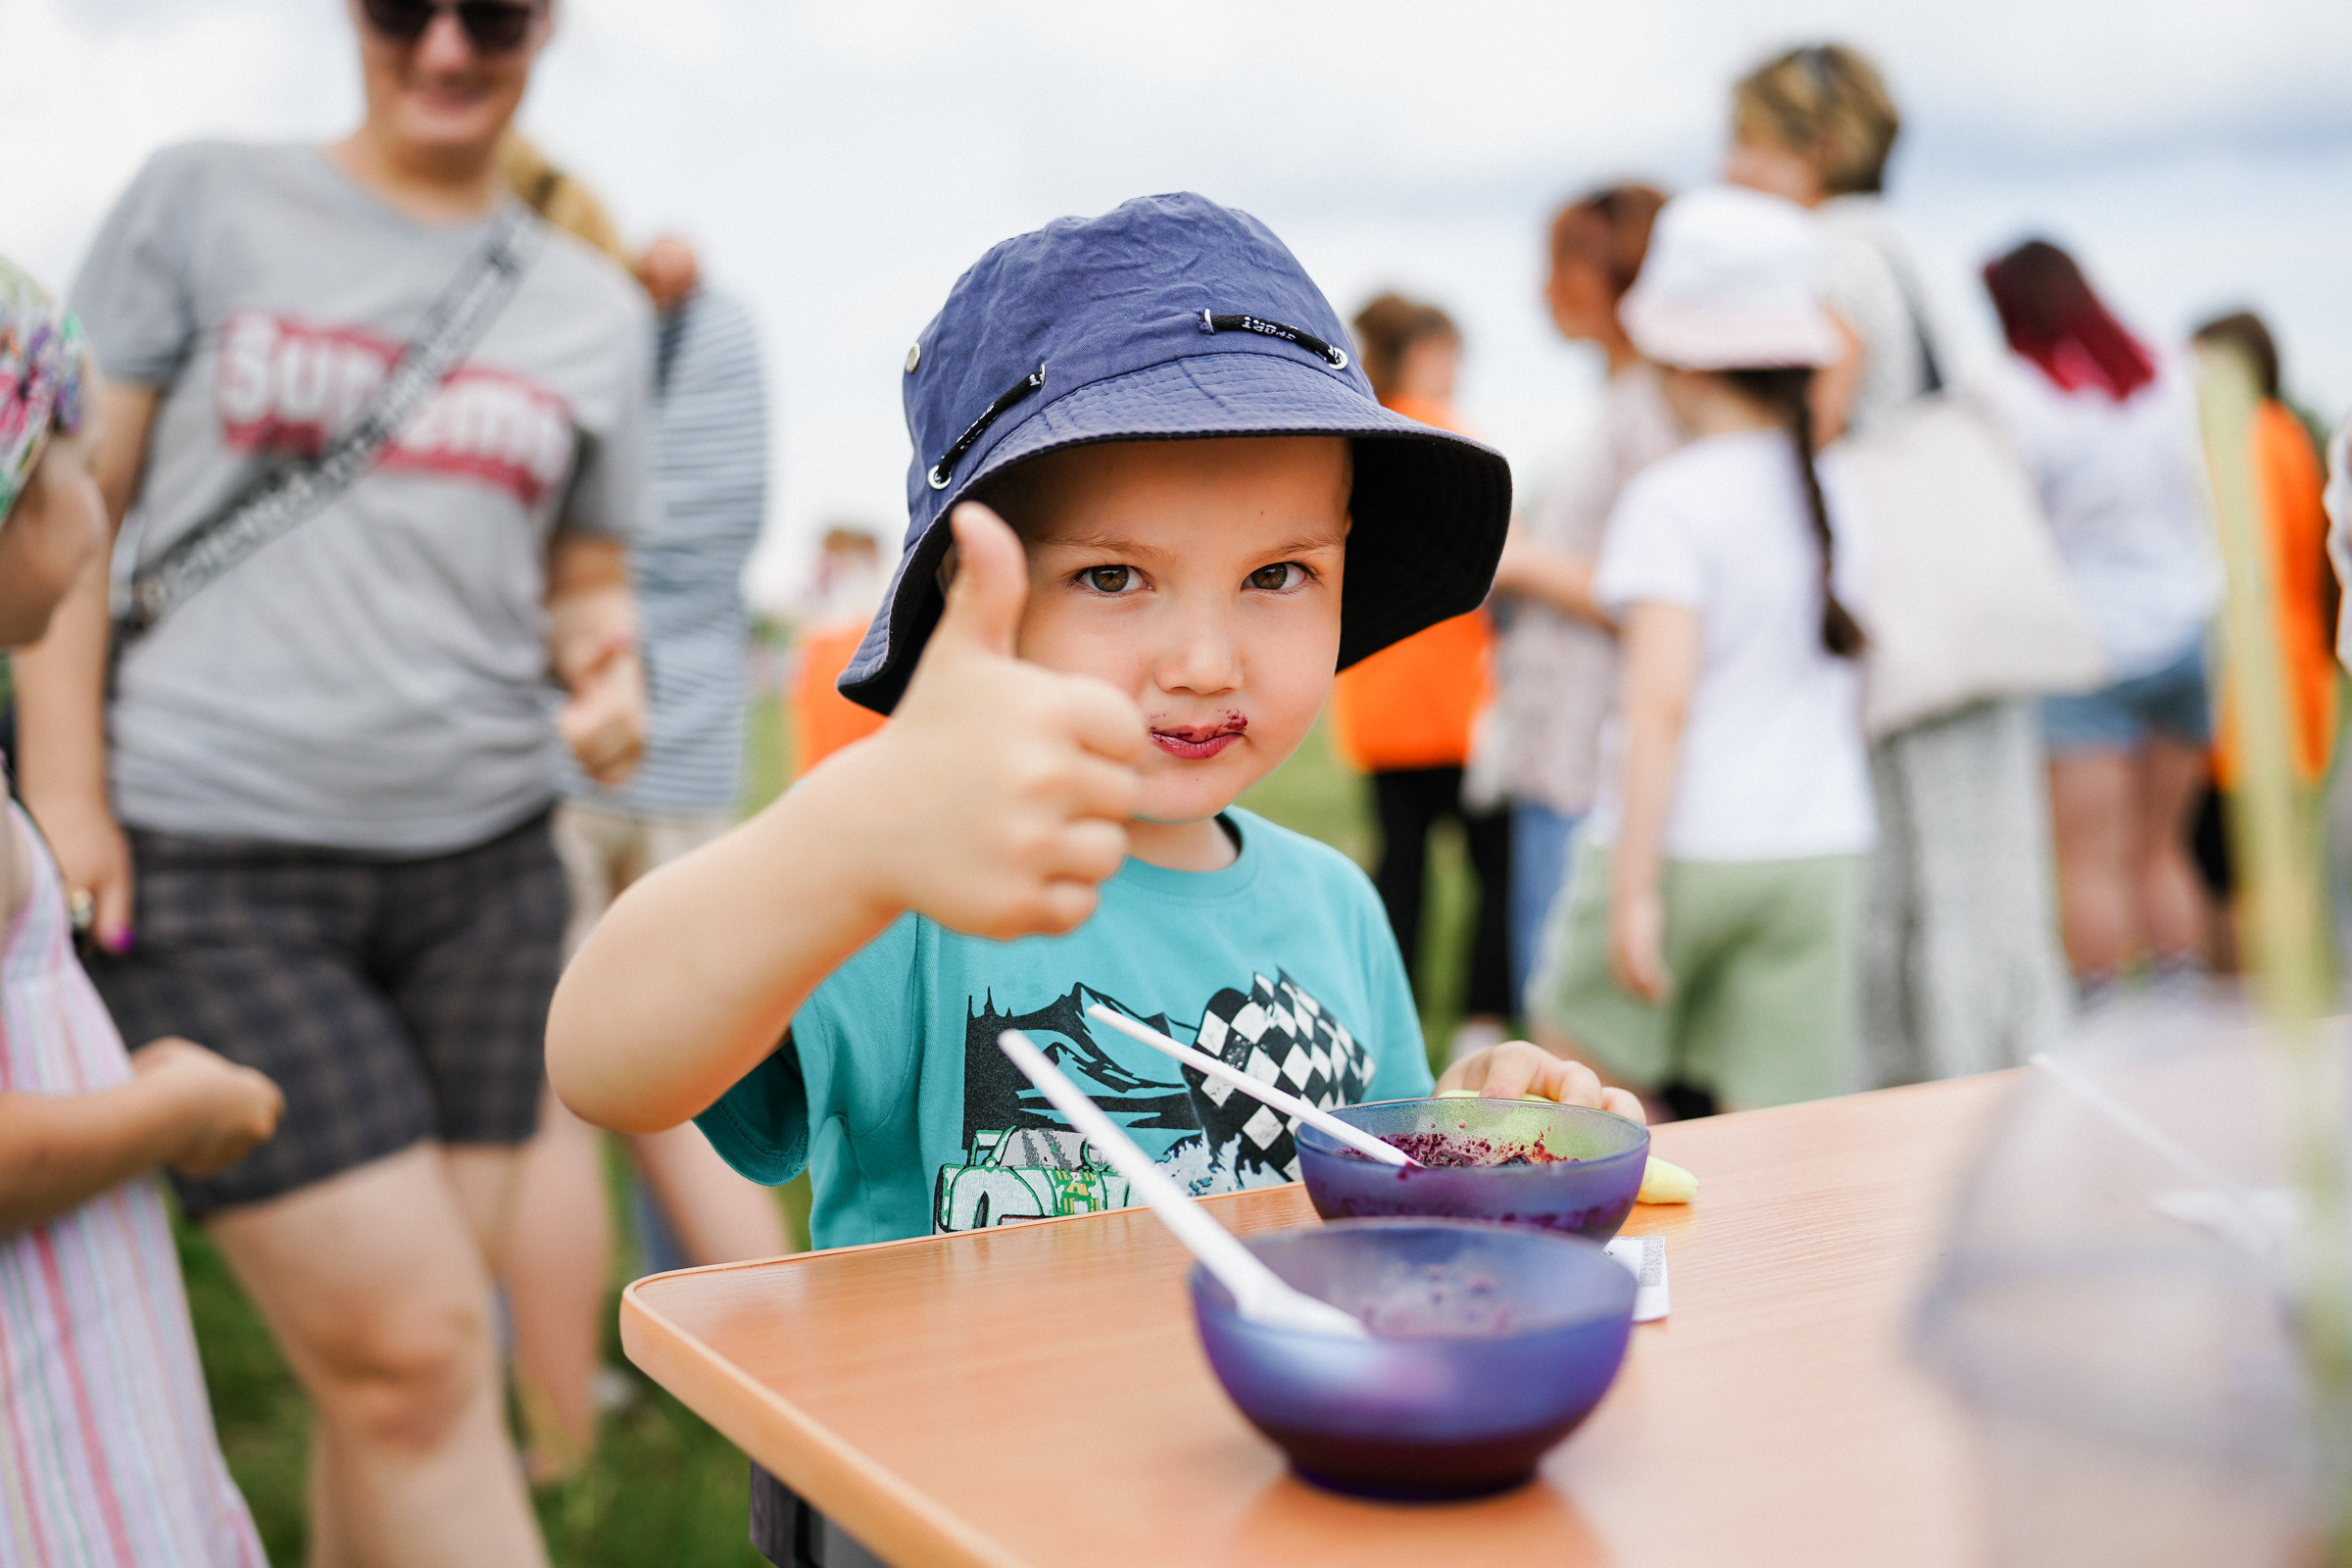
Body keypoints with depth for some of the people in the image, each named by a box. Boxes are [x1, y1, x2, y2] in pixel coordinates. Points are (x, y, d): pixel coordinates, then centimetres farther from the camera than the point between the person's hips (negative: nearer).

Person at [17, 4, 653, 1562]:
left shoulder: (597, 308, 13)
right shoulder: (201, 201, 4)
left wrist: (607, 661, -4)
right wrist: (65, 800, -7)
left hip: (483, 862, 4)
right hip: (210, 863, -3)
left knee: (388, 1355, 6)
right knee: (410, 1346, -8)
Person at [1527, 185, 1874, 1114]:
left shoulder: (1672, 500, -11)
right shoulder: (1837, 493, 8)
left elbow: (1660, 702, -18)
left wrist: (1634, 891, -17)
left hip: (1682, 844, -5)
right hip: (1821, 849, 5)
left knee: (1591, 1087, 15)